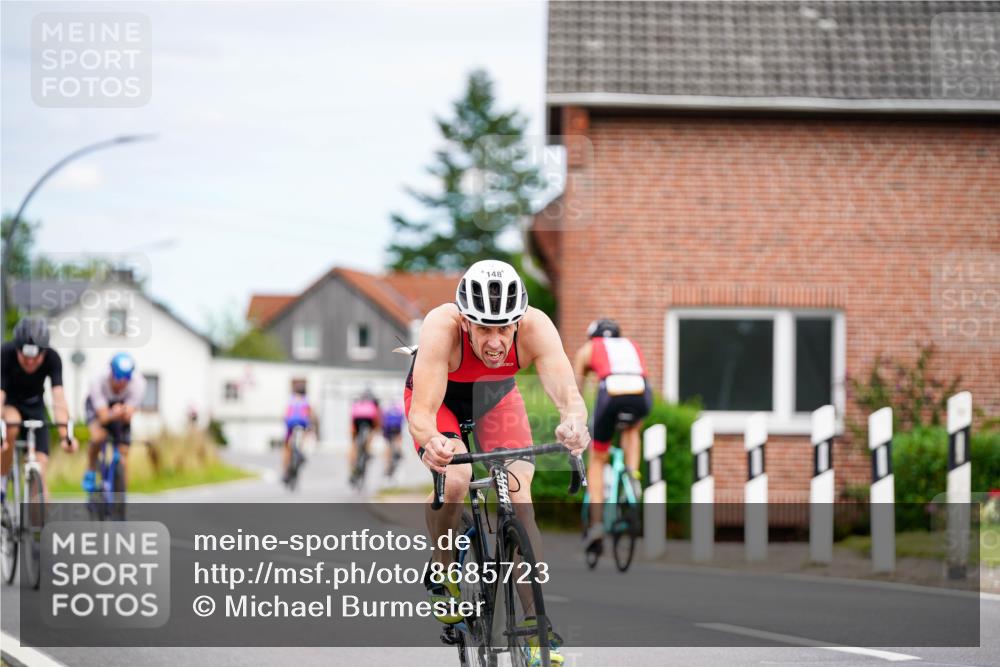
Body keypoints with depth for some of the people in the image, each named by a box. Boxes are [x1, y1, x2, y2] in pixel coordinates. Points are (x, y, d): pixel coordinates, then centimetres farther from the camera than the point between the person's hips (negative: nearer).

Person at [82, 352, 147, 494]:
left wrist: (124, 412, -59)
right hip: (98, 405, -2)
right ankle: (90, 471, -4)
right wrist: (113, 415, -62)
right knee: (98, 437, -31)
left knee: (123, 451, -7)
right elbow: (104, 417, -41)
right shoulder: (98, 382, -38)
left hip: (123, 405, 2)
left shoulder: (138, 383, -34)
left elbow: (128, 416, -37)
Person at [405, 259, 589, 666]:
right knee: (455, 480, -28)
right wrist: (432, 441, -68)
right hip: (440, 398, -2)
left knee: (519, 494, -17)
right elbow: (422, 411, -46)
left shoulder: (535, 327, -35)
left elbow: (568, 394, -46)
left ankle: (536, 623, -13)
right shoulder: (442, 327, -40)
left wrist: (575, 423, -69)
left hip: (497, 396, 2)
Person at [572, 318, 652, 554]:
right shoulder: (631, 346, 38)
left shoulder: (587, 349, 30)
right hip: (642, 397, 2)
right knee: (631, 429, 38)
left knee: (597, 461, 17)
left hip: (611, 395, -2)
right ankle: (633, 477, 14)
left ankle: (596, 525, 8)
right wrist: (637, 424, 58)